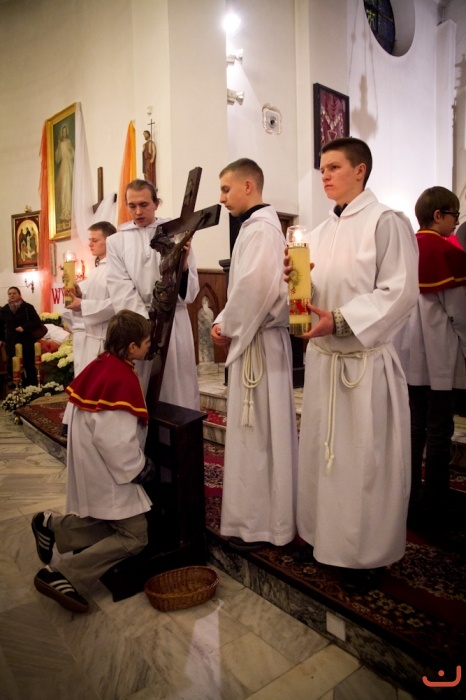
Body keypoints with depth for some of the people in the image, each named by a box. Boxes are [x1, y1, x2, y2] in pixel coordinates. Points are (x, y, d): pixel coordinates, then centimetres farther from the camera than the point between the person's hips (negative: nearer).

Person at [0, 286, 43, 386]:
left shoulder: (28, 307, -2)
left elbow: (37, 322, -5)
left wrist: (24, 327, -17)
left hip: (26, 342, -3)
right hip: (11, 343, 3)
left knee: (29, 366, 4)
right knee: (13, 368, 1)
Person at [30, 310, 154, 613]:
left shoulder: (99, 366, 2)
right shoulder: (123, 380, -26)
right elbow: (116, 441, -28)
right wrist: (140, 467, -13)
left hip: (93, 466, 10)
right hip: (109, 472, -10)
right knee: (134, 536, -3)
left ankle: (50, 524, 21)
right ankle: (58, 574, -2)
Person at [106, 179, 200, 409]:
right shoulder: (116, 241, 6)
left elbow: (190, 291, -1)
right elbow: (121, 290, -4)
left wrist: (183, 265, -21)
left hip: (173, 324, 0)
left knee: (177, 390, 3)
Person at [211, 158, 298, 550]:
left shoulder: (260, 228, -13)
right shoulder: (256, 225, 18)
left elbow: (254, 287, -24)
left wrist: (228, 327, -11)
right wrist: (226, 324, 6)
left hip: (258, 341, -10)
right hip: (254, 337, 10)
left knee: (258, 430, -1)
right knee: (257, 430, 15)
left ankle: (260, 523, 13)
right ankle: (264, 513, 29)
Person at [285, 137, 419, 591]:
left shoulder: (386, 222, -6)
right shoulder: (321, 233, 13)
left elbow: (400, 292, -14)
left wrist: (341, 320, -22)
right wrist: (295, 278, -5)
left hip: (366, 360, -6)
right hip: (322, 356, 7)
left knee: (364, 457, 3)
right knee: (323, 450, 14)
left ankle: (366, 554, 22)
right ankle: (325, 536, 32)